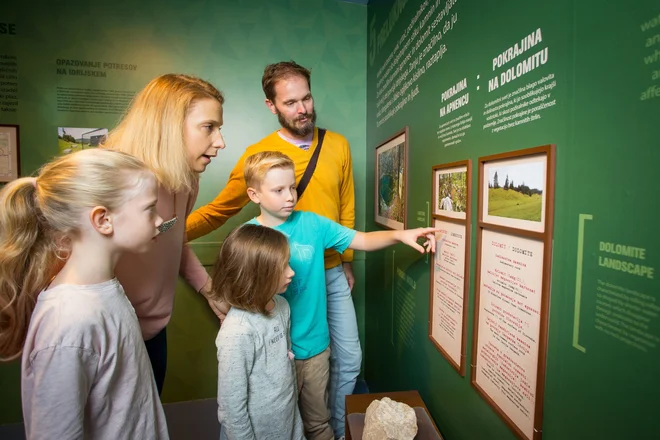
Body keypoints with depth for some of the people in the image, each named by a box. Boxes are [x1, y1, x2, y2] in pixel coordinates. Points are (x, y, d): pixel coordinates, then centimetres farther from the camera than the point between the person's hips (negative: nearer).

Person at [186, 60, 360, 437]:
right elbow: (217, 211, -4)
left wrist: (347, 262, 12)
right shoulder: (257, 155, -9)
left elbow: (346, 208, 6)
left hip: (332, 273, 3)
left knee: (349, 360, 12)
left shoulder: (338, 145, 0)